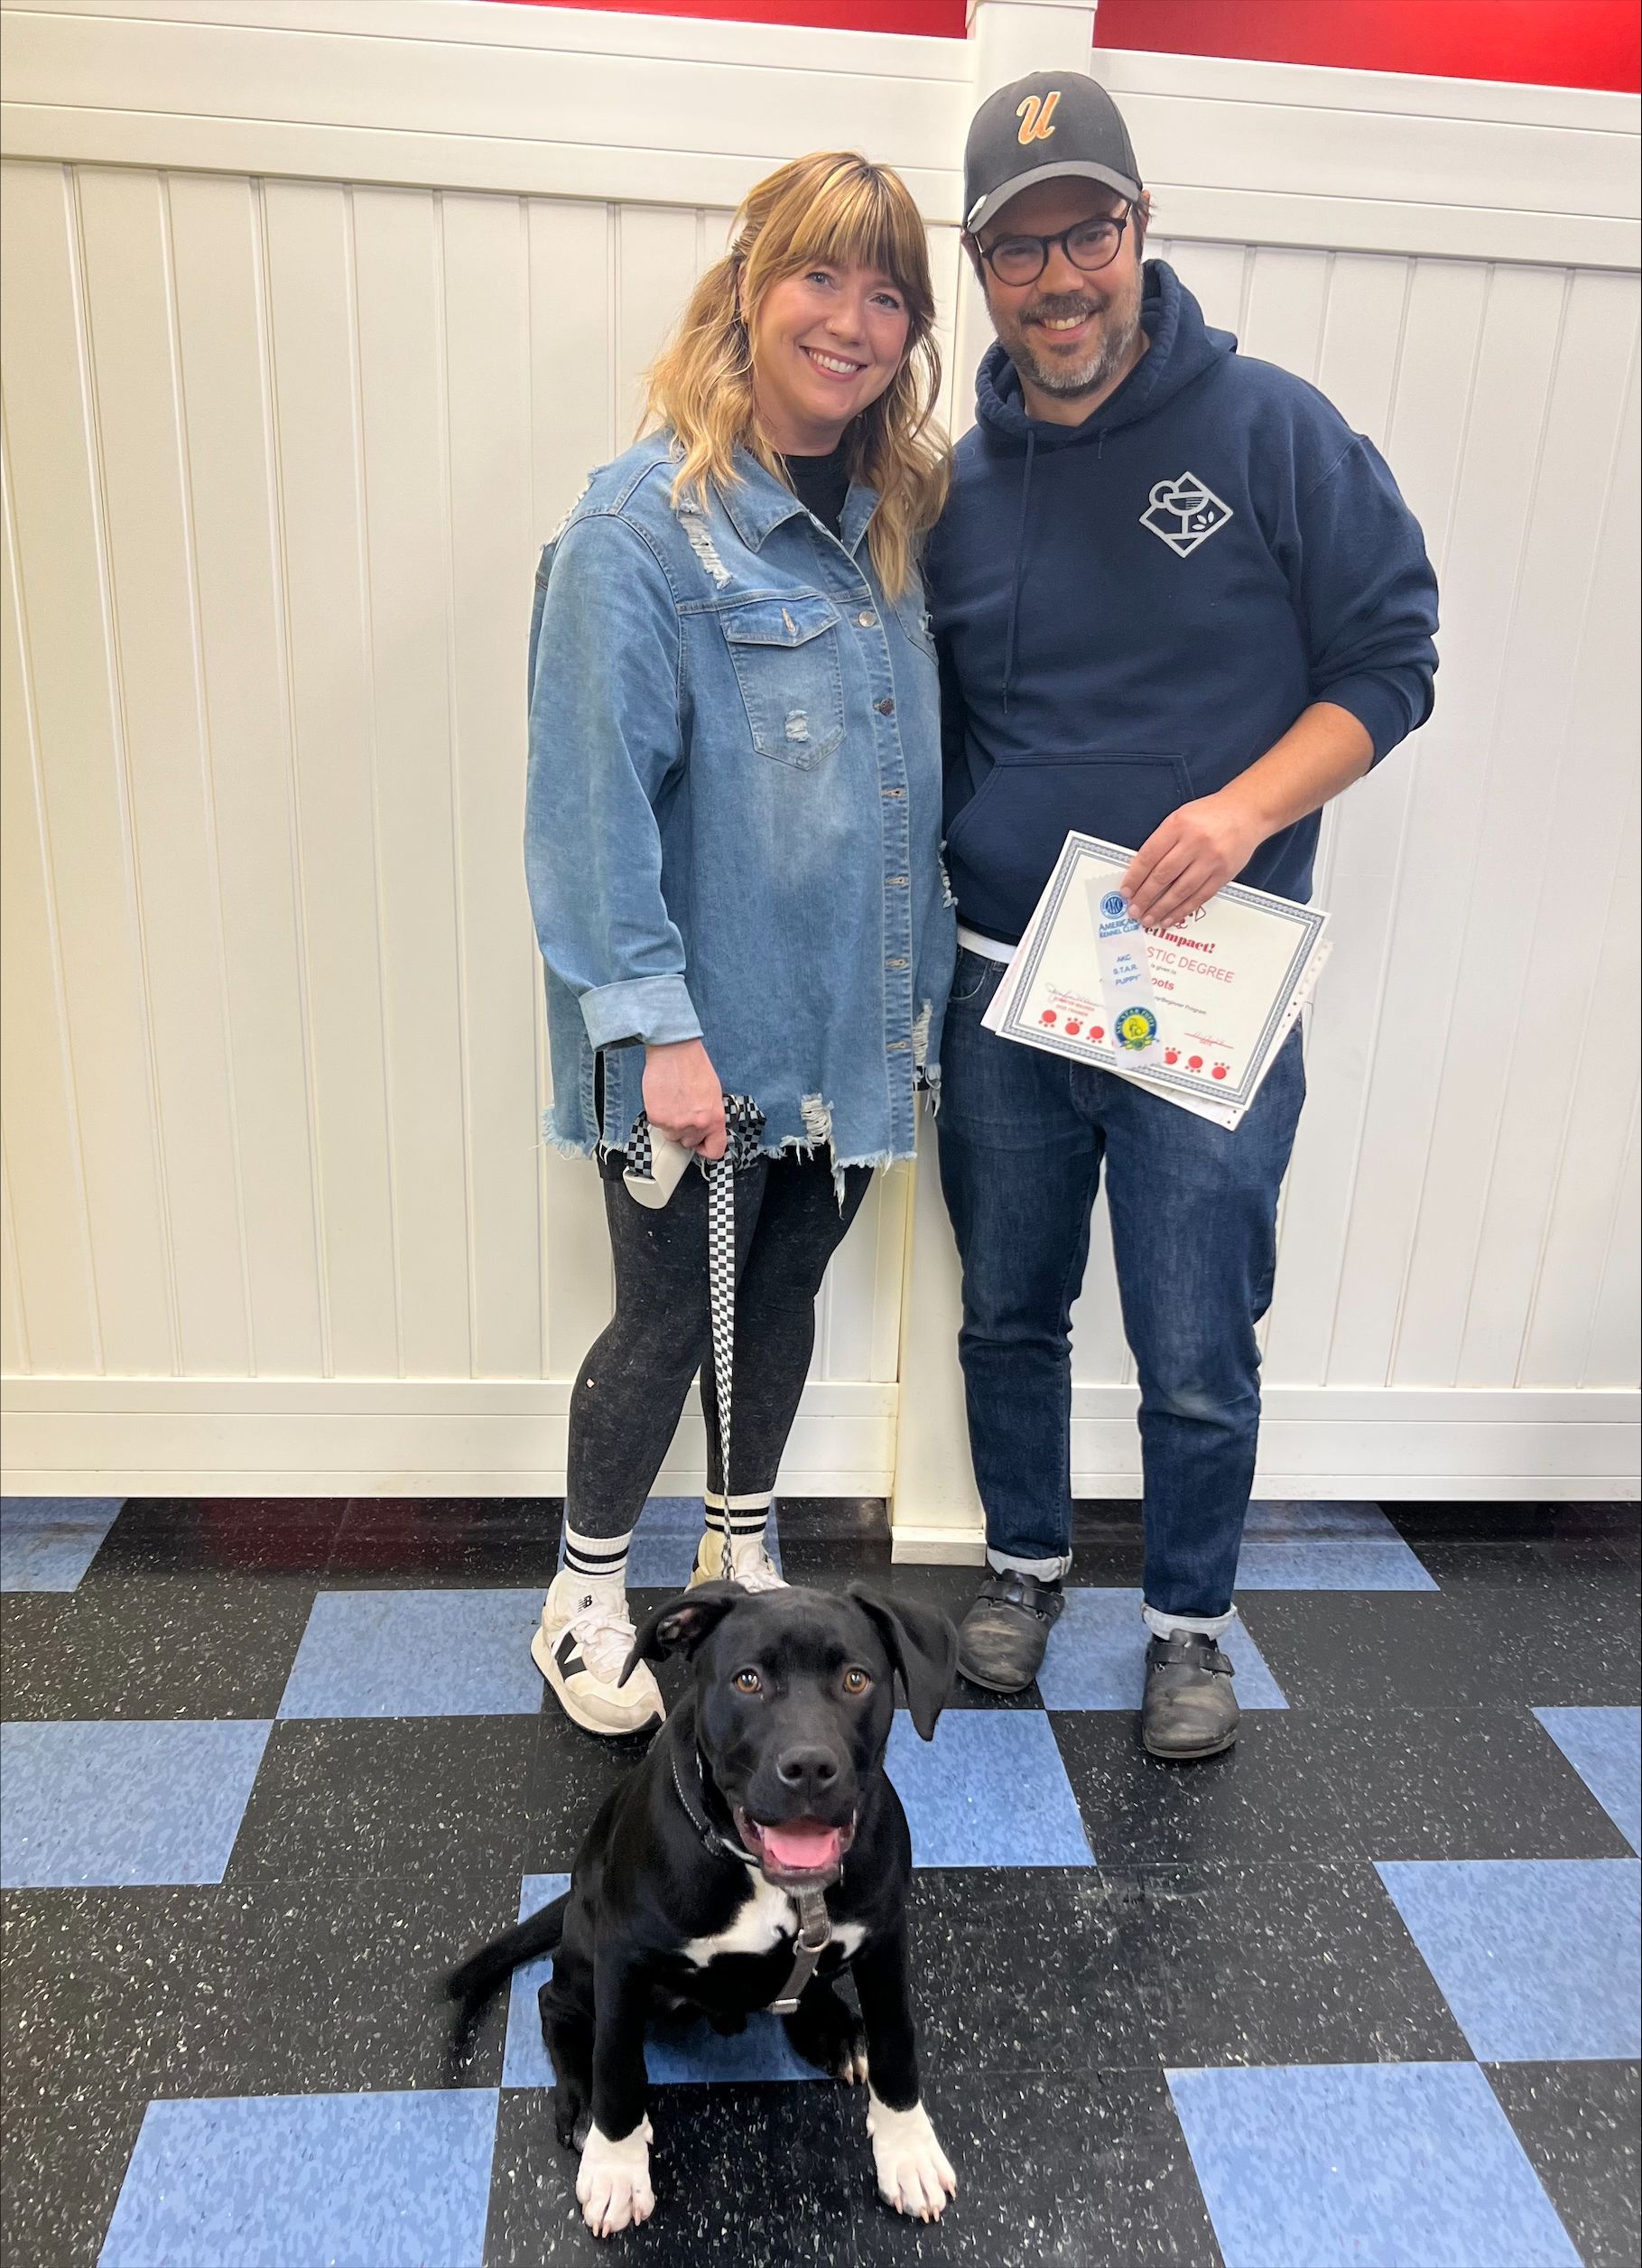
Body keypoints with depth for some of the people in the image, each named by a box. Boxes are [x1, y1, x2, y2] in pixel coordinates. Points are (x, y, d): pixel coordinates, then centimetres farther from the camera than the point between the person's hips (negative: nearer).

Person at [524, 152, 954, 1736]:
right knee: (667, 1326, 7)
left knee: (782, 1301, 19)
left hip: (850, 1031, 6)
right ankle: (584, 1598, 31)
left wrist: (922, 989, 11)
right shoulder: (641, 524, -13)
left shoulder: (890, 521, 9)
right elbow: (595, 800, -17)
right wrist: (657, 1022, -21)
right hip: (704, 1039, -6)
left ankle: (742, 1551, 42)